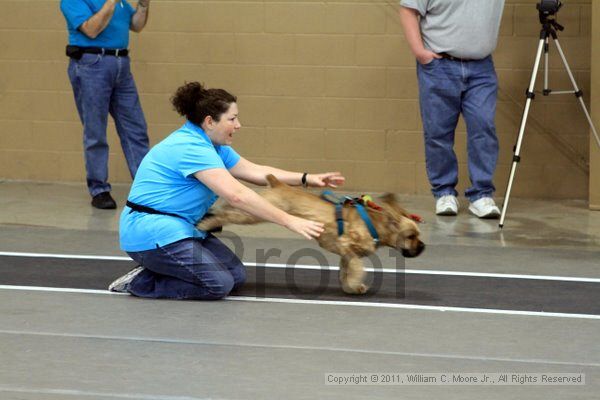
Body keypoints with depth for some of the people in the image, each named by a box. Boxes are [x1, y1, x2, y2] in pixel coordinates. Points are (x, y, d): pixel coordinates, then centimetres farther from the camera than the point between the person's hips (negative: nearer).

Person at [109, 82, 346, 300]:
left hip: (180, 228, 10)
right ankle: (140, 282, -7)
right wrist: (289, 221, -32)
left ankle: (155, 267, 11)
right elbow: (236, 195, -32)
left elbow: (254, 172, 13)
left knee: (236, 276, 4)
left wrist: (306, 179, 3)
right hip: (151, 231, -10)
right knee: (219, 285, -17)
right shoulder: (192, 148, -24)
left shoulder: (211, 145, 9)